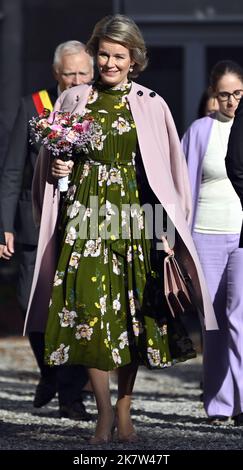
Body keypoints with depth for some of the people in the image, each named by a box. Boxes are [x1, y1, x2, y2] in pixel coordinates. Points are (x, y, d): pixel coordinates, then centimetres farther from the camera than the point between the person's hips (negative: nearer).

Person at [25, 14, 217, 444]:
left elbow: (167, 170, 6)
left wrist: (165, 224, -1)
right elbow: (51, 156, 19)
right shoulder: (73, 101, 9)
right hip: (86, 216, 1)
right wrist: (57, 168, -4)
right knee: (90, 308, -9)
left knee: (133, 310, 1)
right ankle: (104, 412, 1)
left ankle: (125, 407, 16)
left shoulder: (151, 107, 4)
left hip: (135, 218, 0)